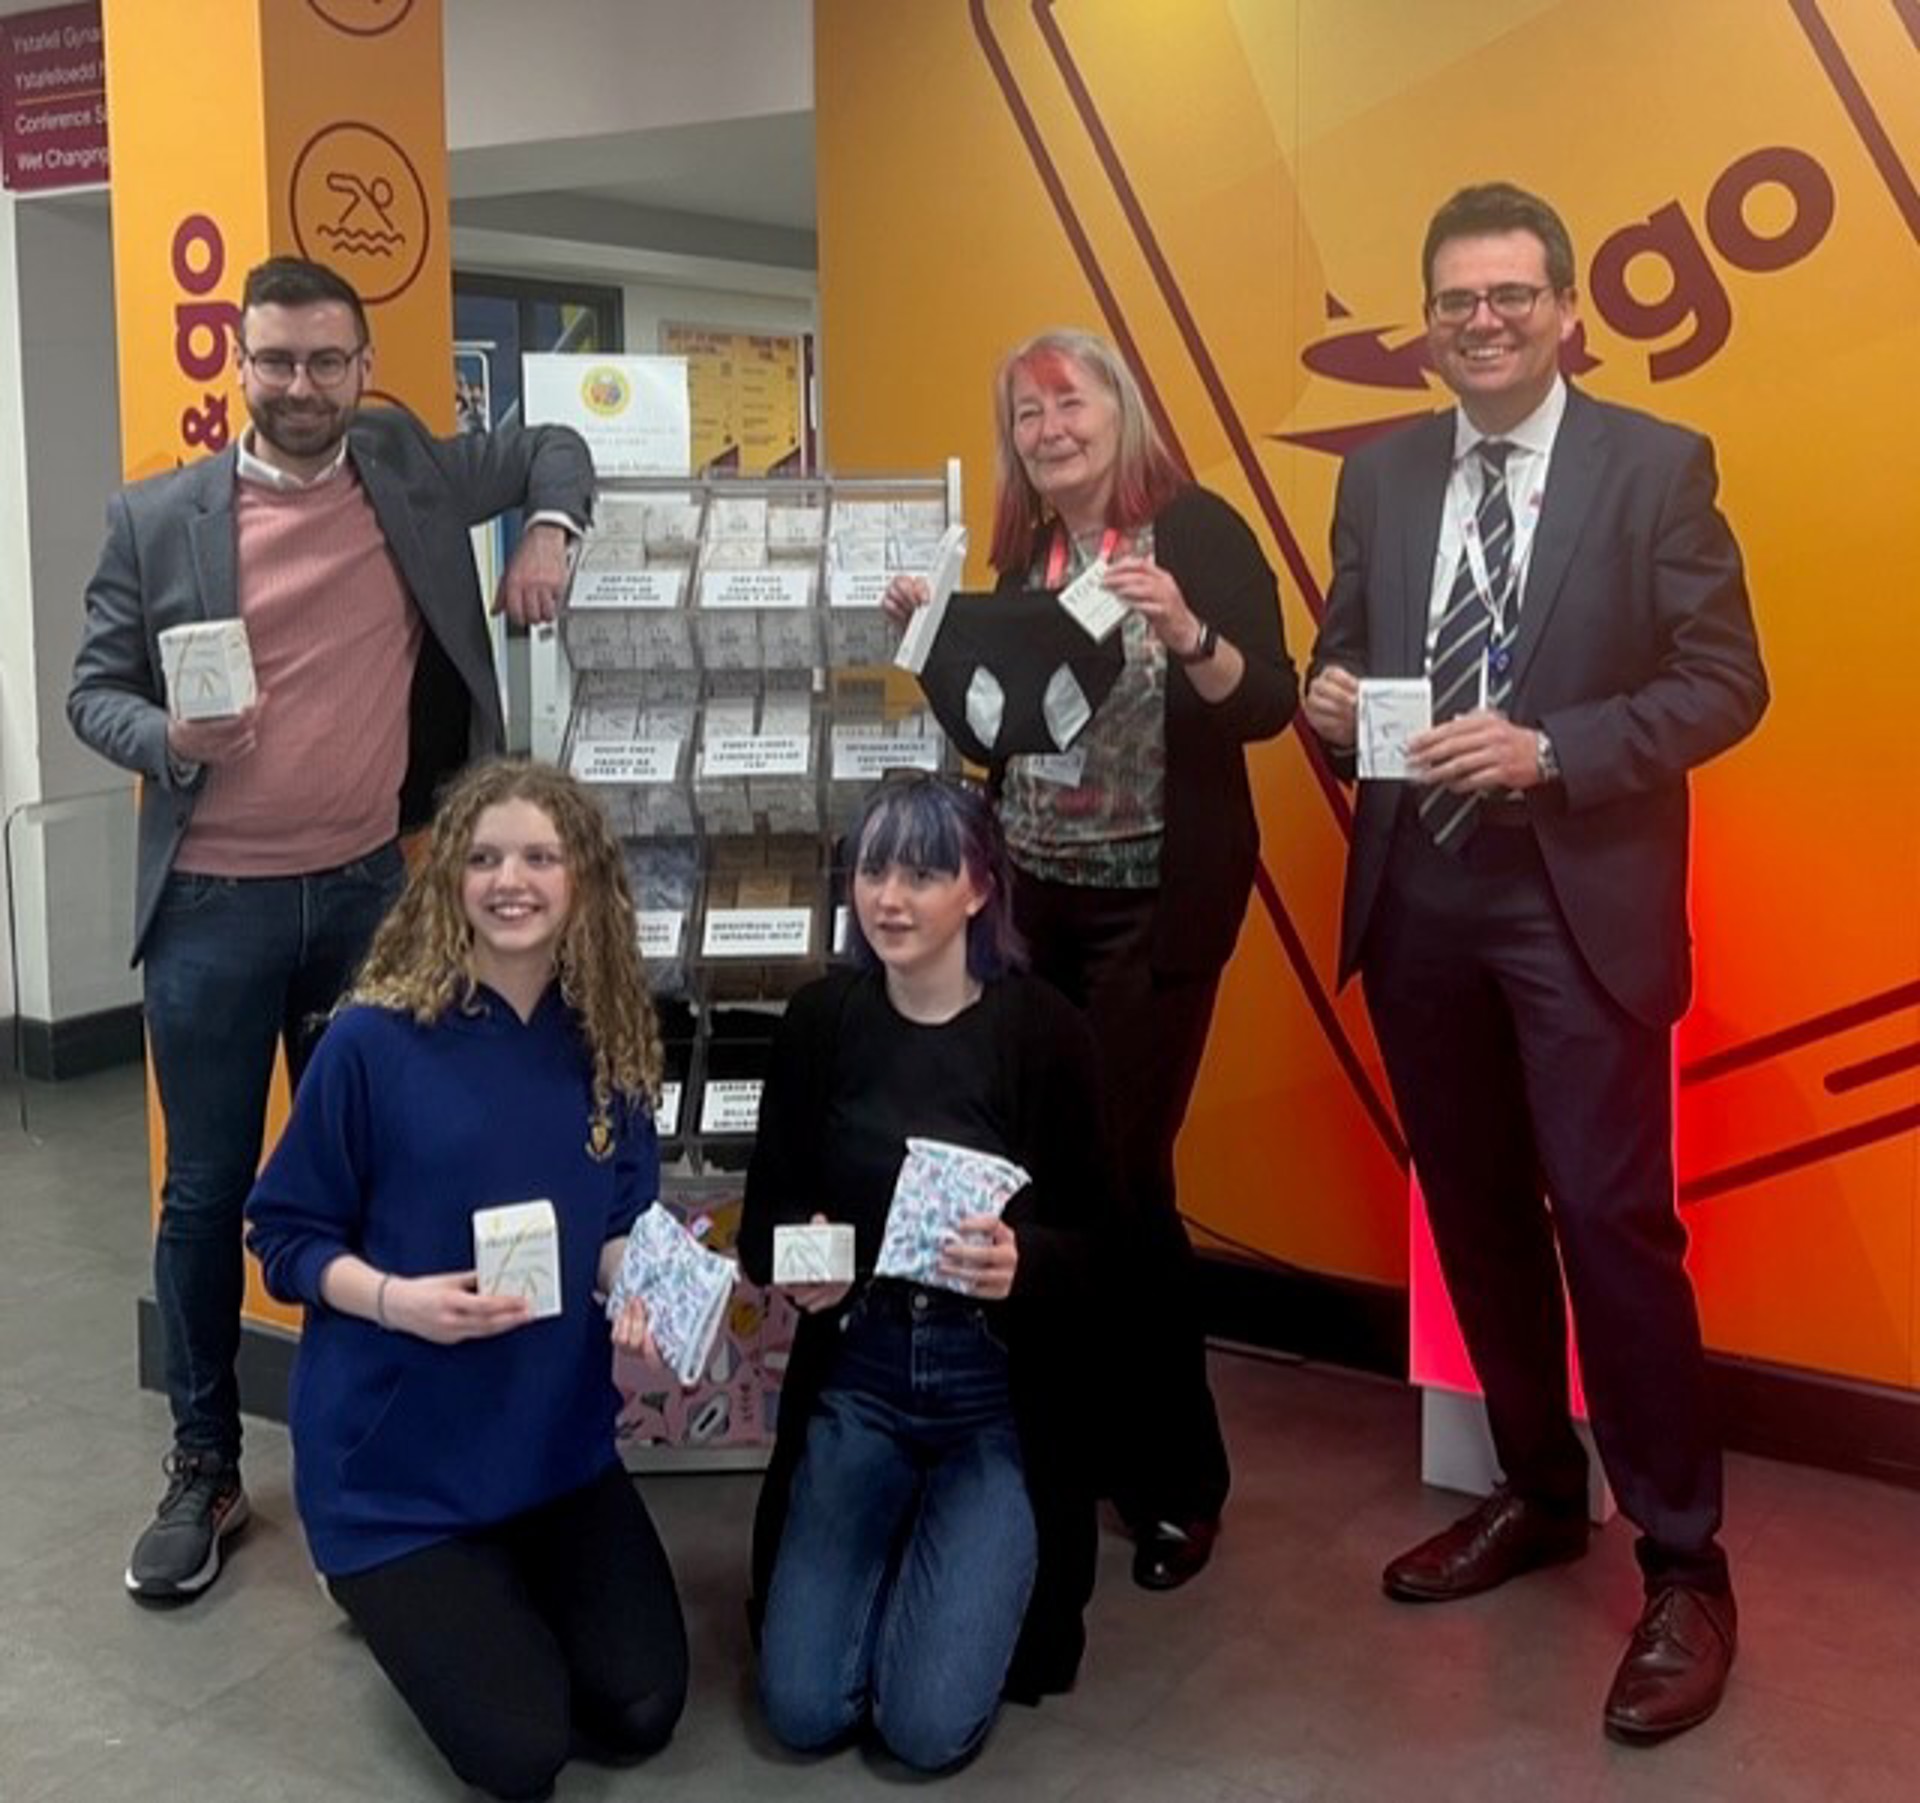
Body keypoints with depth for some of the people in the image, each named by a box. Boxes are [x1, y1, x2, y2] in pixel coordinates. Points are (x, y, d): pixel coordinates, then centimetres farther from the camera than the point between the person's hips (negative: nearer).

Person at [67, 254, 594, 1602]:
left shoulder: (413, 473, 3)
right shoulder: (155, 517, -2)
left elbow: (552, 447, 19)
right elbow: (94, 692, 2)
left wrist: (551, 530, -1)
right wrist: (168, 739, -19)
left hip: (373, 889, 2)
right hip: (213, 906, -1)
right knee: (208, 1192, 5)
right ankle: (205, 1467, 22)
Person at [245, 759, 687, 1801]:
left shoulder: (609, 1041, -2)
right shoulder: (373, 1039, -16)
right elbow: (285, 1236, -9)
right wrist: (395, 1300, -27)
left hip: (559, 1442, 5)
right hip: (396, 1457, -4)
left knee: (640, 1714, 3)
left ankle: (489, 1587, 31)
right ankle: (399, 1591, 23)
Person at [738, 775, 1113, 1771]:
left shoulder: (1046, 1031, -13)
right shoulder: (819, 1019, -5)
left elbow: (1097, 1243, -8)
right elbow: (764, 1217, 1)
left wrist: (1023, 1261, -30)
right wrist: (793, 1264, -22)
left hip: (999, 1394, -2)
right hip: (856, 1378, 3)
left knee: (930, 1726, -8)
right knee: (802, 1709, -3)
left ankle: (986, 1564, 24)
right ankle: (894, 1548, 27)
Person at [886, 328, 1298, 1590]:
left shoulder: (1198, 528, -7)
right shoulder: (1024, 555, 9)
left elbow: (1267, 706, -14)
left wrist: (1185, 632, -31)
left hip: (1158, 907, -5)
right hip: (1036, 899, 6)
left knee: (1123, 1176, -4)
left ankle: (1181, 1480, 15)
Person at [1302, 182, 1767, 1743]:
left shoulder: (1658, 465, -3)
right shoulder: (1382, 476, 10)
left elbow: (1728, 681, -7)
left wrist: (1549, 749, -20)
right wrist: (1328, 700, -10)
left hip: (1577, 903, -5)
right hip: (1416, 901, 5)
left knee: (1613, 1223, -5)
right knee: (1478, 1220, 14)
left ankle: (1685, 1567, 10)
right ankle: (1539, 1495, 32)